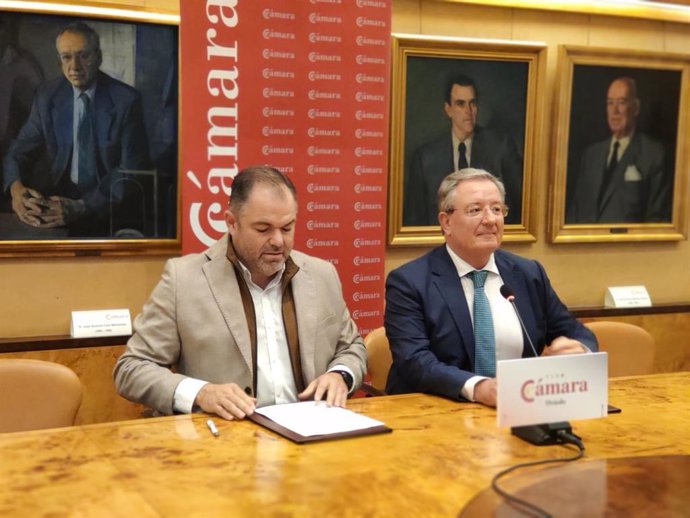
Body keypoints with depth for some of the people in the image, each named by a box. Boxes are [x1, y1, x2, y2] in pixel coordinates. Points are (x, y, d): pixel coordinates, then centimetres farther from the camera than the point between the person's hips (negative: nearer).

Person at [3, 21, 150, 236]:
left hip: (106, 202, -2)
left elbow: (132, 169, -12)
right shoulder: (46, 95, 1)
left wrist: (81, 207, -25)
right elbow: (20, 150, 2)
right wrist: (16, 187, -23)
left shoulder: (126, 99, -9)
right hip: (58, 195, 2)